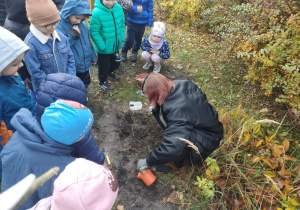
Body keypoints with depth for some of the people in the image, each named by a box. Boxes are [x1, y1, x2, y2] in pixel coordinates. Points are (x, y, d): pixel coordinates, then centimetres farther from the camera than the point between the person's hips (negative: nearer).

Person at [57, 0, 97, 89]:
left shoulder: (83, 25, -3)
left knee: (85, 85, 27)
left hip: (85, 65, 6)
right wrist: (72, 36, -30)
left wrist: (93, 57, 18)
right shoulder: (59, 27, -21)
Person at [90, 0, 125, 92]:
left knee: (116, 63, 27)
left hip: (116, 45, 6)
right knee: (103, 66, 15)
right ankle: (103, 82, 41)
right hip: (104, 48, -5)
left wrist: (122, 38, -1)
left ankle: (110, 72, 59)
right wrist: (102, 46, -21)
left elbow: (122, 24, 3)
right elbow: (94, 33, -23)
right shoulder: (97, 13, -27)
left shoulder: (119, 8, -11)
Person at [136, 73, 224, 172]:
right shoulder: (179, 85, -16)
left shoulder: (177, 111, -38)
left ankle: (176, 161, -2)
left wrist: (147, 162, -27)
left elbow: (172, 148, -39)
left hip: (206, 142, -8)